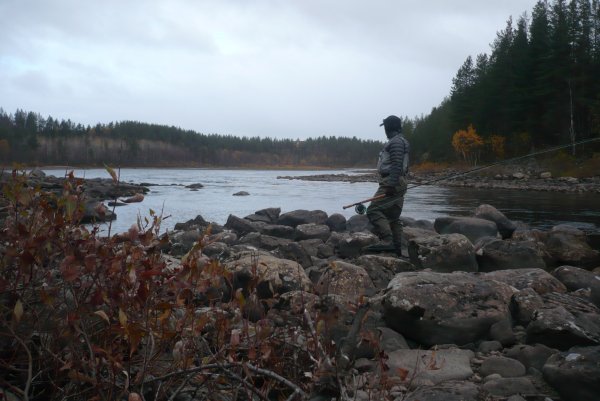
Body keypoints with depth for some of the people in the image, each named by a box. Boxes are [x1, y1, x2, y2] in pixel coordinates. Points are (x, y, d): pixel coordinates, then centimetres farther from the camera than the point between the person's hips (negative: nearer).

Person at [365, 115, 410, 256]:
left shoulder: (396, 141, -9)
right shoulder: (401, 141, 24)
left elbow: (396, 165, -21)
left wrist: (391, 185, -27)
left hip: (391, 183, -11)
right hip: (398, 184, 11)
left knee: (374, 210, -18)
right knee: (393, 217, 11)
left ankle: (387, 241, -28)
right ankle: (397, 249, 12)